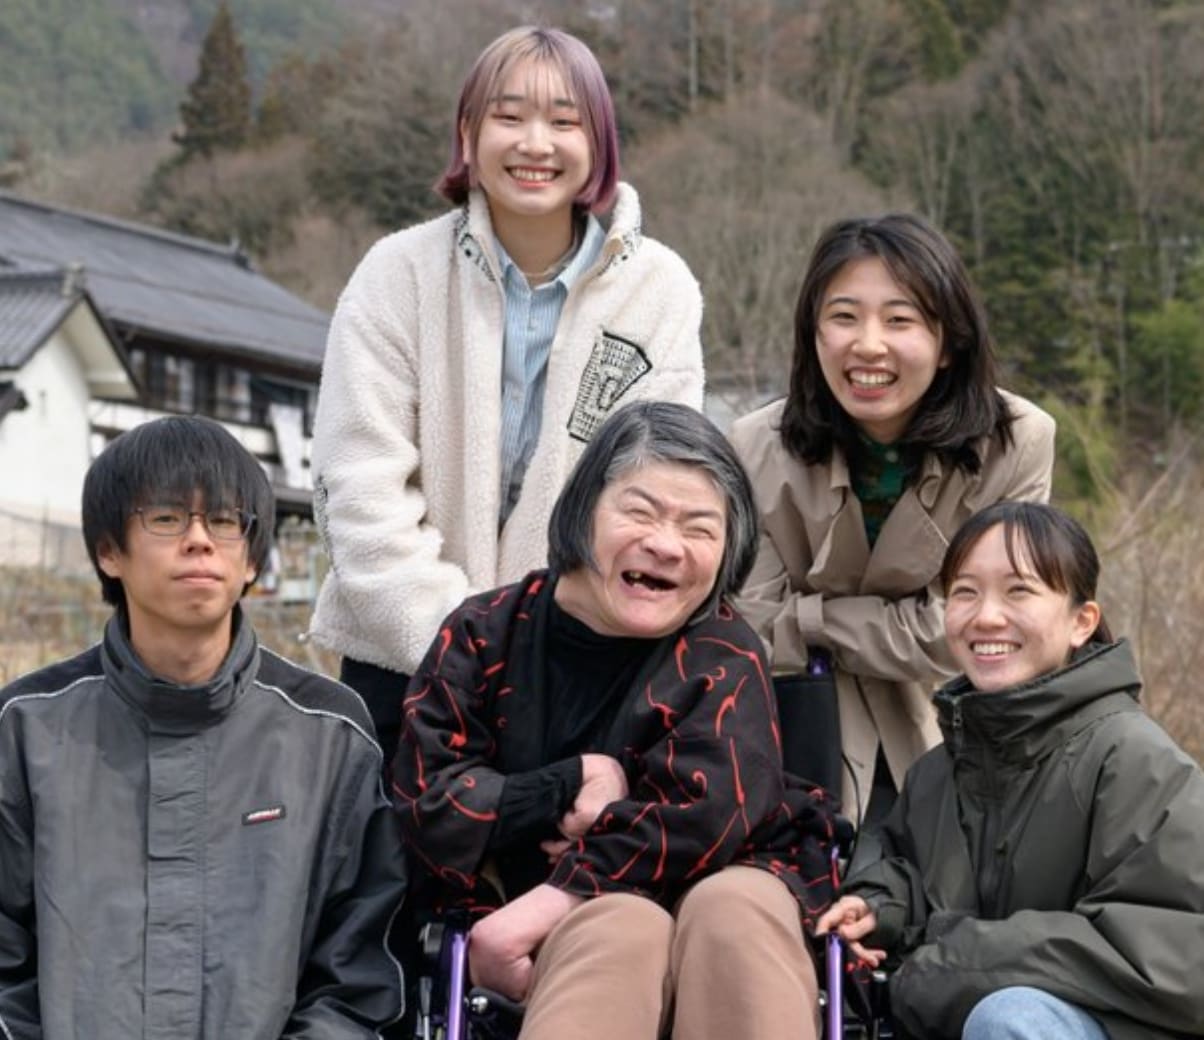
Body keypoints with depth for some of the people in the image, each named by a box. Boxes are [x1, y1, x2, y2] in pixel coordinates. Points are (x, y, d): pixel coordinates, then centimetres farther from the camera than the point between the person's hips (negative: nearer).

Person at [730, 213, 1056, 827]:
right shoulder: (759, 449, -15)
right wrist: (893, 629, -16)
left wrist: (809, 618, -13)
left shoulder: (1018, 444, -16)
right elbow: (759, 637, -14)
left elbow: (954, 635, -15)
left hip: (953, 752, 0)